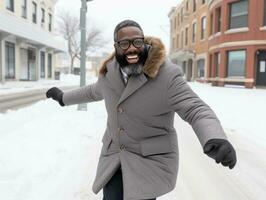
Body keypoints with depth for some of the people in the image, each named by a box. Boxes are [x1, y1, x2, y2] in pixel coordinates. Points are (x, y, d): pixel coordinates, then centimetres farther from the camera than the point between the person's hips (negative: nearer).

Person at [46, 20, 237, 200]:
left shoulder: (167, 75, -19)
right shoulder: (109, 72, 0)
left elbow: (196, 110, -24)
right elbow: (94, 91, 21)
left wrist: (216, 139, -44)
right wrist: (64, 97, 34)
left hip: (151, 159, -4)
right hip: (114, 155, 5)